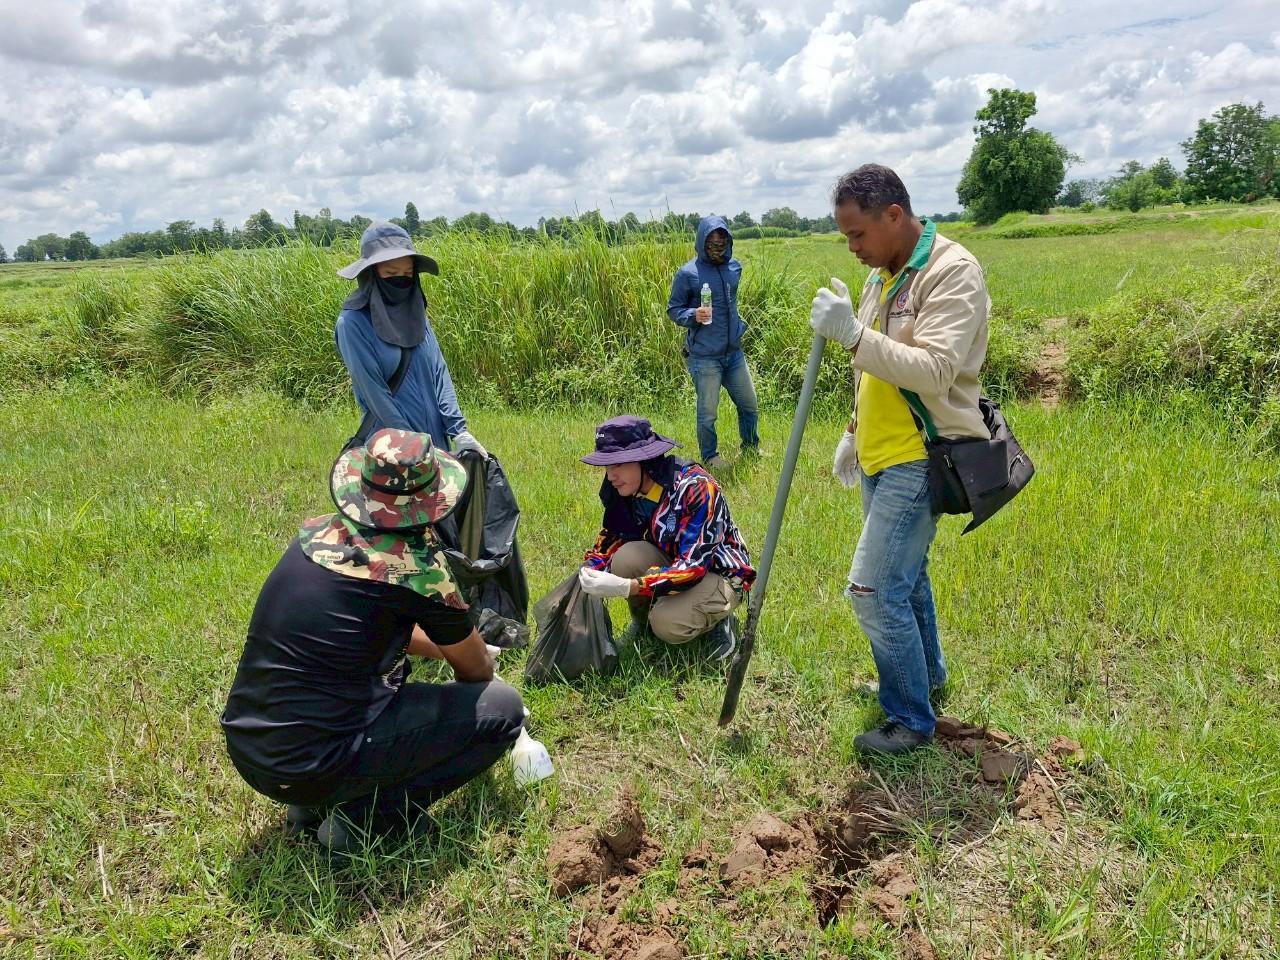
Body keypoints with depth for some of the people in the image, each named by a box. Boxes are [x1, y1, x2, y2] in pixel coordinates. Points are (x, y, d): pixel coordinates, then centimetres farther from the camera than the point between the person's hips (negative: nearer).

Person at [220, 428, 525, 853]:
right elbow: (476, 671, 3)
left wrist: (445, 646, 31)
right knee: (502, 707, 0)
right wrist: (473, 655, 26)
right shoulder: (416, 566, -15)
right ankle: (364, 814, 0)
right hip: (315, 764, -7)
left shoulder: (318, 533, 4)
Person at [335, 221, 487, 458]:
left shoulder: (416, 314, 7)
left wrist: (458, 431, -8)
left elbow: (439, 373, 2)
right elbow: (373, 390, -13)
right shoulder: (353, 323, -10)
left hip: (435, 438, 5)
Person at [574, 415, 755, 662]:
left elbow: (694, 565, -33)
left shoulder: (694, 487, -29)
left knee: (668, 625, -32)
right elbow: (607, 543, 0)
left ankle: (719, 621, 1)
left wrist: (628, 587, -42)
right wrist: (587, 575, -23)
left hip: (719, 574, -6)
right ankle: (643, 623, 3)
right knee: (627, 556, -25)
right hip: (671, 564, 6)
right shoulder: (622, 491, -9)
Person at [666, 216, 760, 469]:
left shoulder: (734, 267, 6)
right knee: (708, 413, 4)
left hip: (734, 352, 6)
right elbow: (673, 310, -4)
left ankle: (751, 448, 39)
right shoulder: (688, 273, -11)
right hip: (704, 357, -5)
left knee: (750, 406, 16)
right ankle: (710, 457, 26)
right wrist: (693, 315, -22)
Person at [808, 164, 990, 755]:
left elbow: (935, 372, -28)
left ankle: (911, 719, 9)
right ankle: (925, 674, 41)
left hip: (919, 461, -9)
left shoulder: (952, 272, -16)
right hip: (881, 457, 9)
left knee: (875, 589, -9)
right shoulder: (882, 275, 12)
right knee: (904, 575, 21)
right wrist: (854, 433, 22)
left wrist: (852, 334, -33)